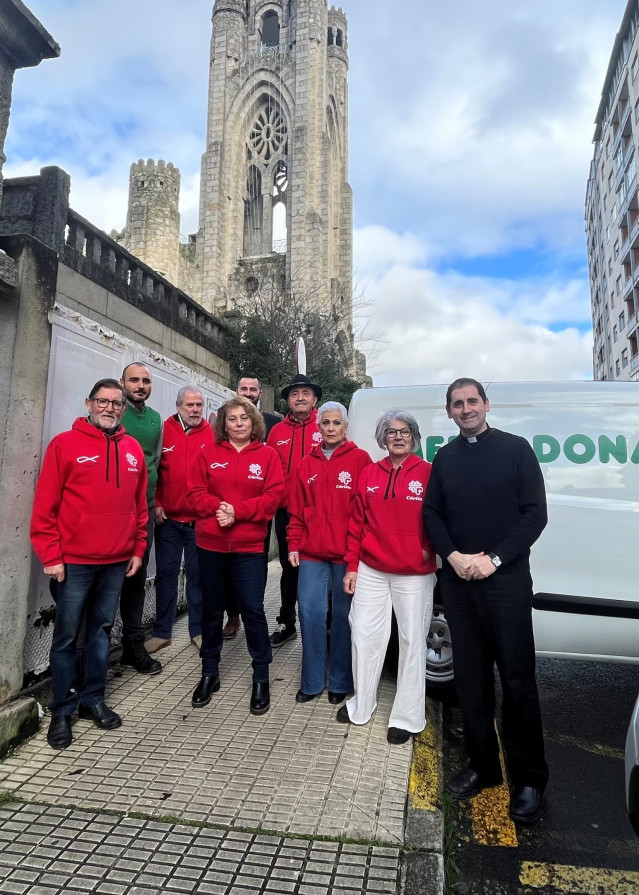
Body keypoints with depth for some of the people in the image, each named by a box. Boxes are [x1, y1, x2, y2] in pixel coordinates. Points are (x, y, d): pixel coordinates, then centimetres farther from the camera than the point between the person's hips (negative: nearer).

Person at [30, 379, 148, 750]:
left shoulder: (134, 449, 7)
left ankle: (93, 698, 30)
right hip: (73, 562, -4)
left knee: (102, 630, 15)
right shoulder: (65, 444, -5)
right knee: (67, 636, 7)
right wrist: (51, 556, -9)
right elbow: (45, 505, -6)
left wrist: (138, 549, 9)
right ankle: (63, 711, 22)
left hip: (117, 562, 4)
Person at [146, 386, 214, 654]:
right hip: (168, 518, 1)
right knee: (166, 574, 9)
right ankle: (162, 632, 22)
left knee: (197, 575, 10)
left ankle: (198, 630, 23)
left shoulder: (211, 434, -1)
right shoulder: (164, 431, 1)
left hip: (200, 519, -1)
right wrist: (156, 503, -5)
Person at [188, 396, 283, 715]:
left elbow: (273, 497, -8)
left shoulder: (267, 455, 0)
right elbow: (196, 493, 0)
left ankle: (261, 679, 18)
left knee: (253, 610, 0)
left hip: (249, 546, -2)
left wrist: (237, 510, -18)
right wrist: (217, 508, -18)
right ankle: (209, 674, 33)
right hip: (210, 544, 2)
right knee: (211, 609, 15)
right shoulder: (208, 453, 4)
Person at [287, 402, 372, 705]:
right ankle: (312, 681, 20)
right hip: (312, 553, 3)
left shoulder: (360, 459, -2)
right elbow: (296, 509, 11)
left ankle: (340, 682, 24)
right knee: (310, 612, 4)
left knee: (343, 616, 8)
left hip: (347, 553, -3)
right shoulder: (307, 463, 9)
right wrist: (293, 545, 6)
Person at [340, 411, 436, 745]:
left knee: (412, 641, 8)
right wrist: (352, 565, 5)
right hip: (370, 571, 3)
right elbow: (356, 522, 6)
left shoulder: (428, 473, -5)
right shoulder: (369, 474, 4)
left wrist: (430, 549, -9)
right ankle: (361, 705, 31)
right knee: (364, 636, 11)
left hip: (413, 574, -3)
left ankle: (407, 717, 24)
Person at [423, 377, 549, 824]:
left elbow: (535, 513, -5)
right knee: (470, 678, 11)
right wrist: (454, 556, -9)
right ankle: (483, 766, 27)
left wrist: (494, 559, -14)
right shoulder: (445, 458, 11)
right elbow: (432, 513, 8)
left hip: (506, 580, -3)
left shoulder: (515, 448, 0)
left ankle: (529, 780, 18)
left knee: (518, 680, 2)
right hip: (458, 581, 4)